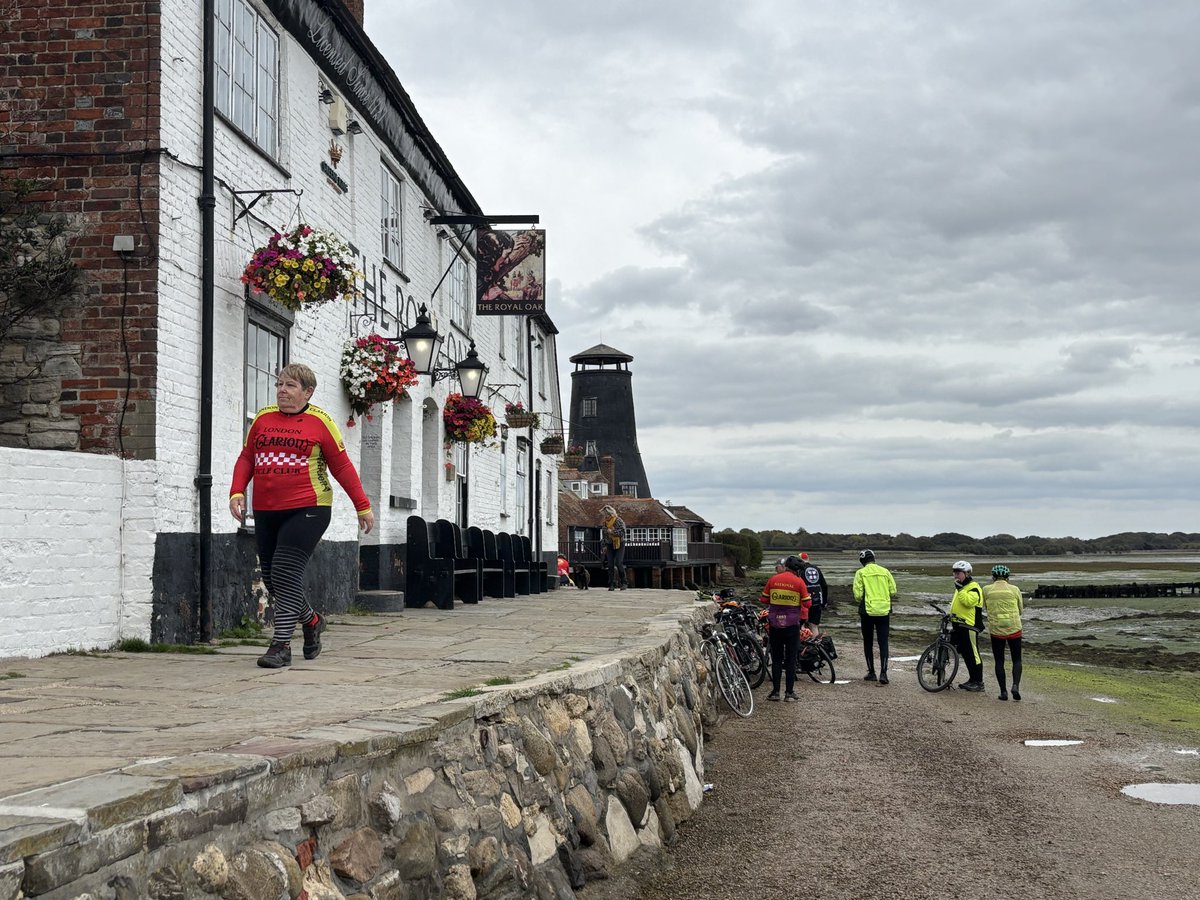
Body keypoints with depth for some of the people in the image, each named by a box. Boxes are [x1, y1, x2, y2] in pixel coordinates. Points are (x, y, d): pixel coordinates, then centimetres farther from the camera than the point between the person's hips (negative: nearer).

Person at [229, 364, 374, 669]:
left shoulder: (319, 421, 0)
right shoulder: (263, 418, 11)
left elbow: (342, 466, 3)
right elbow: (246, 459, 15)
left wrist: (363, 506, 4)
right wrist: (237, 492, -2)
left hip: (307, 510, -6)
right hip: (265, 512, 6)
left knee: (286, 573, -14)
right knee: (271, 577, 10)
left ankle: (281, 645, -7)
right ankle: (311, 621, 34)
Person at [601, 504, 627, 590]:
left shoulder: (619, 521, -11)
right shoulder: (605, 522, 7)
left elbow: (622, 532, -18)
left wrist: (612, 531, -25)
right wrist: (605, 545, 17)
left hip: (619, 544, -5)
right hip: (610, 545, 5)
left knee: (619, 563, -13)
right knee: (610, 565, -1)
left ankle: (623, 583, 0)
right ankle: (611, 585, 2)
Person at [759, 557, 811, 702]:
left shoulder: (773, 580, -2)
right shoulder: (799, 582, -6)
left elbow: (763, 599, 3)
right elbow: (807, 603, -5)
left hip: (775, 624, 1)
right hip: (792, 624, -1)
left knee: (776, 658, 9)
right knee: (791, 659, 6)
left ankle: (775, 691, 8)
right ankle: (789, 693, 5)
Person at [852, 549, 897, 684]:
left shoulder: (861, 573, -5)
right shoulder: (885, 571, 4)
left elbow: (858, 595, -9)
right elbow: (893, 592, 5)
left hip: (867, 611, -2)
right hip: (884, 612, 2)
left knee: (868, 643, 12)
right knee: (883, 643, 5)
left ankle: (871, 672, 14)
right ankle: (883, 672, -6)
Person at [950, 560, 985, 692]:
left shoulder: (973, 587, -11)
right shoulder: (961, 587, 21)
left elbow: (968, 602, -27)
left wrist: (960, 589, -24)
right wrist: (951, 614, 21)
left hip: (969, 626, -10)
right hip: (959, 625, 10)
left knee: (972, 654, -7)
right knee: (964, 653, 13)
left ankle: (979, 682, -4)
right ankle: (972, 679, 21)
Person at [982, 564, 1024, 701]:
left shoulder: (986, 589, -1)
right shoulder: (1014, 589, -1)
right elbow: (1020, 610, 8)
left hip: (996, 630, 0)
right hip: (1014, 629, 0)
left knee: (999, 662, 9)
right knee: (1017, 660, 11)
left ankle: (1003, 691, 6)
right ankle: (1016, 685, -8)